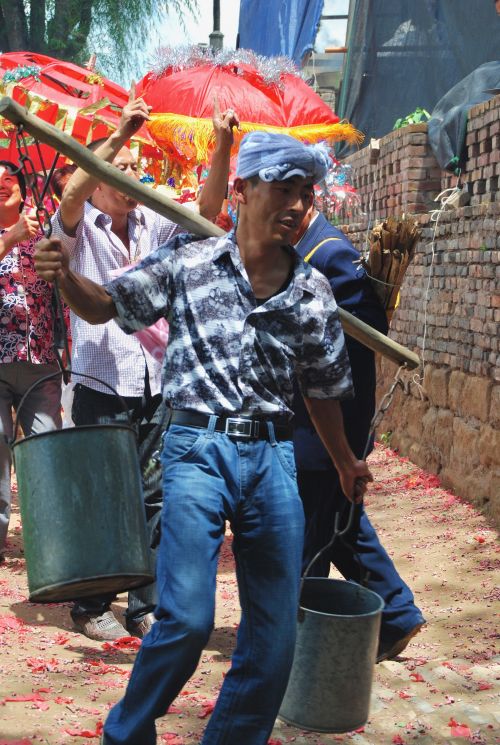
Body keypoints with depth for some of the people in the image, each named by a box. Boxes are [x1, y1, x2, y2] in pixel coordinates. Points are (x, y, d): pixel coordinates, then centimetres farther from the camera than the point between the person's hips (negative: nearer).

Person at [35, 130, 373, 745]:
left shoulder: (314, 292, 8)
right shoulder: (188, 262, 0)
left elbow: (321, 388, 20)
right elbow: (104, 306, 7)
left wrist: (343, 461, 30)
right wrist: (64, 275, -14)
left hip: (274, 457, 4)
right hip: (199, 448, -4)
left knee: (275, 633, 4)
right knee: (187, 618, -14)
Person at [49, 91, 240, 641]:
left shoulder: (154, 225, 10)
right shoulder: (79, 229, 0)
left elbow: (206, 209, -2)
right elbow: (70, 196, -22)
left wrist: (223, 145, -15)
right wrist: (118, 135, -28)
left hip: (156, 387, 4)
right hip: (101, 388, -4)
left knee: (153, 499, 6)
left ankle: (144, 606, 17)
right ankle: (91, 607, 17)